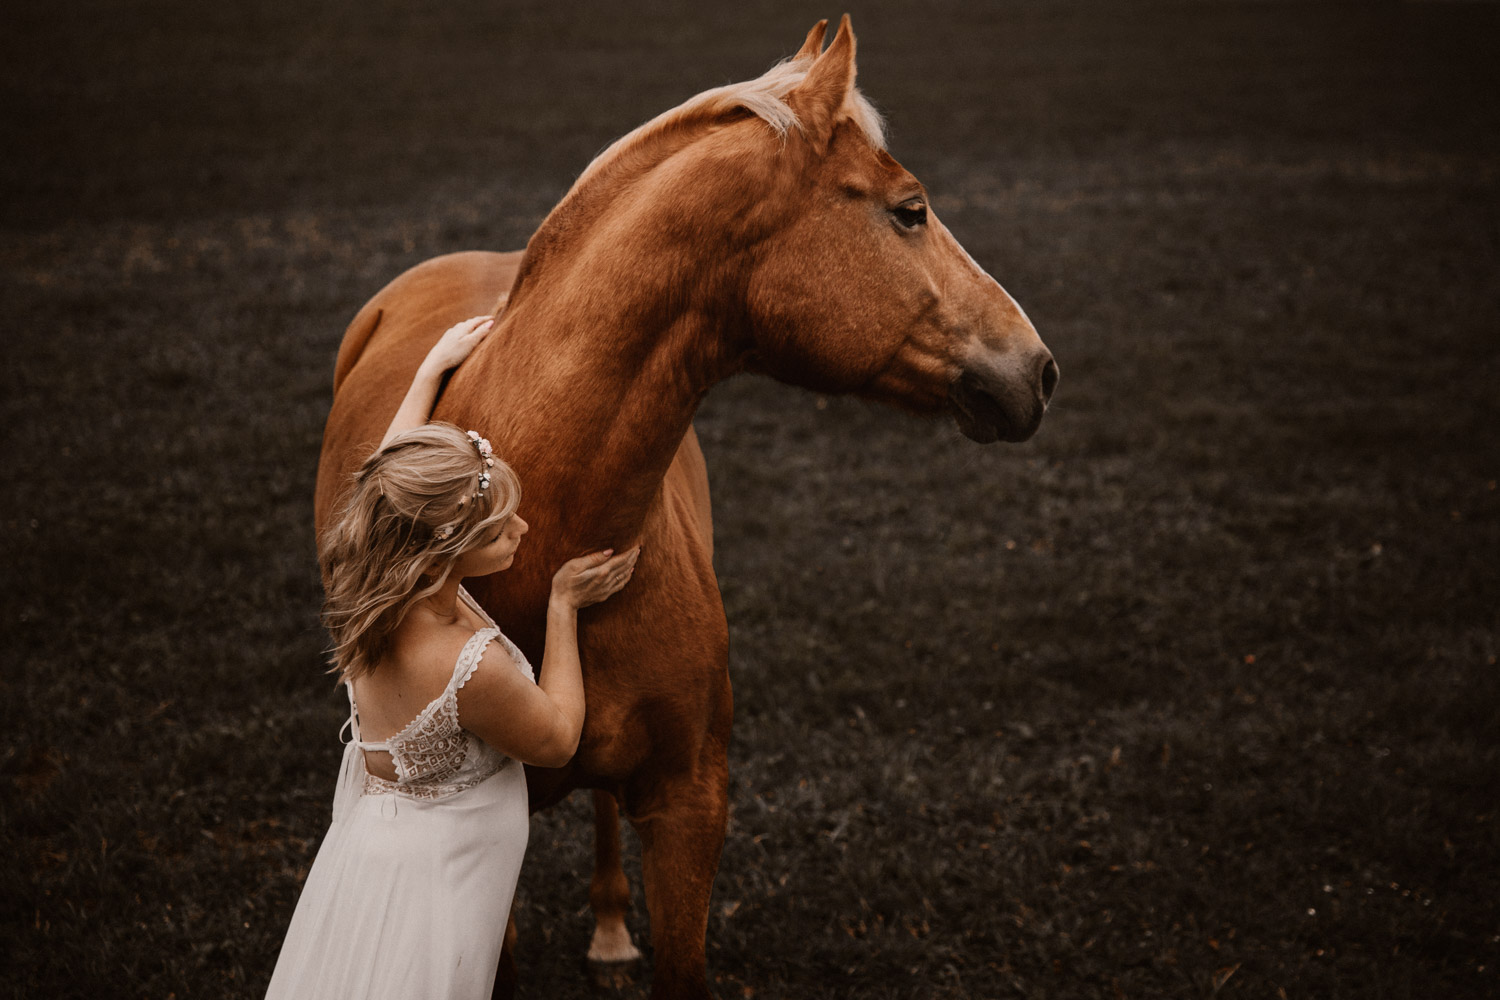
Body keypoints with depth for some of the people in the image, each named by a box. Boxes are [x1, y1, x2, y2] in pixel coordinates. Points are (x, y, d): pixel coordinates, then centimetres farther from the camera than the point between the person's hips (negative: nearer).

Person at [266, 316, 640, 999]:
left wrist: (433, 367, 17)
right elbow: (558, 739, -15)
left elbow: (390, 475, 7)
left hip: (369, 835, 7)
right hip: (430, 885, -7)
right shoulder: (475, 667, -38)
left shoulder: (371, 592, -17)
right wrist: (562, 607, -9)